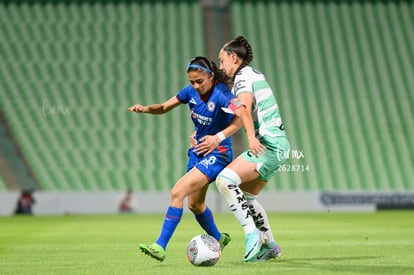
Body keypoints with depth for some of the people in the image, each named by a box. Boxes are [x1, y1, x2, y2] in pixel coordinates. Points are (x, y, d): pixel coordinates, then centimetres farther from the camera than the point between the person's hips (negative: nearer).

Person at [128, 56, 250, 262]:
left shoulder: (221, 95, -23)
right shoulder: (192, 91, -2)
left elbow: (243, 114, -38)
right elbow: (164, 108, 6)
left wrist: (218, 137, -46)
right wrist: (144, 109, -14)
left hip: (216, 155, -8)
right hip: (197, 151, 8)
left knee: (177, 193, -20)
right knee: (195, 204, 19)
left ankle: (160, 247, -18)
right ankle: (218, 239, 45)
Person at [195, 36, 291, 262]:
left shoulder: (243, 77, -8)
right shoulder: (254, 74, 20)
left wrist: (219, 137, -31)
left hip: (268, 146, -10)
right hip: (277, 144, 10)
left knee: (225, 180, -21)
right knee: (246, 197, 15)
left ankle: (252, 234, -19)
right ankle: (270, 246, 20)